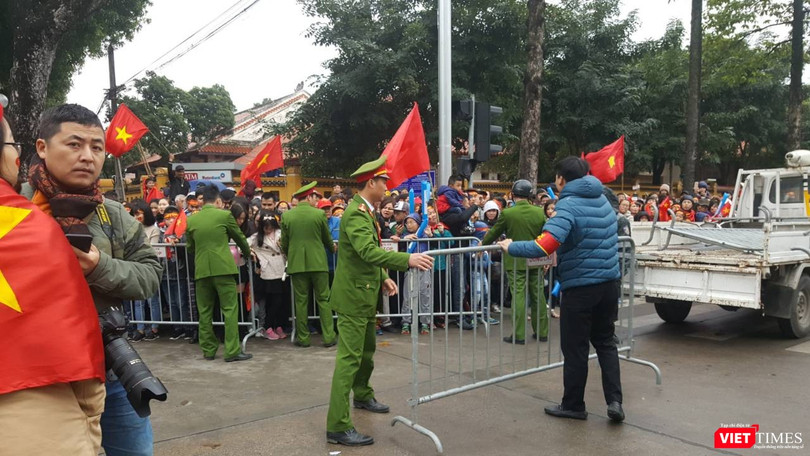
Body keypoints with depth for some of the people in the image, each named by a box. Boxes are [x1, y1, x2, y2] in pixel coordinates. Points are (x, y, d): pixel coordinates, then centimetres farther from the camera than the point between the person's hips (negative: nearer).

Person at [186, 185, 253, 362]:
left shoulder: (191, 220, 8)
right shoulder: (224, 215, -1)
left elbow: (190, 246, 19)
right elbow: (239, 237, 11)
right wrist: (247, 252, 29)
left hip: (201, 270, 4)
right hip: (223, 268, -4)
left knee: (205, 312, 11)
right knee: (230, 310, -1)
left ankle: (208, 350, 17)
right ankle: (232, 351, -3)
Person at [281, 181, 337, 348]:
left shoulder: (286, 216, 0)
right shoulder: (319, 214, -6)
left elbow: (284, 243, 7)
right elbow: (327, 239, 7)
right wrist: (333, 248, 28)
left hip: (296, 263, 1)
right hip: (318, 263, -1)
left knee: (301, 301, 8)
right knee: (323, 300, 6)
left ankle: (303, 338, 13)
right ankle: (329, 337, 7)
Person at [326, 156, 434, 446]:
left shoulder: (365, 211, 13)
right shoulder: (356, 213, -20)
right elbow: (368, 252, -35)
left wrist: (383, 277, 7)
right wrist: (407, 259, -42)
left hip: (364, 295, 10)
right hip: (353, 296, -10)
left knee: (367, 350, 23)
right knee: (349, 357, -9)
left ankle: (363, 396, 44)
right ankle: (337, 426, -5)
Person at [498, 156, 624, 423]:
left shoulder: (568, 206, -16)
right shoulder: (603, 201, 9)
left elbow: (545, 245, -29)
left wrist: (511, 247, -15)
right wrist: (563, 250, 31)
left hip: (581, 287, -7)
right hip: (610, 282, 7)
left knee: (575, 348, 7)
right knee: (605, 342, 19)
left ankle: (573, 406, 20)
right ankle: (614, 400, 12)